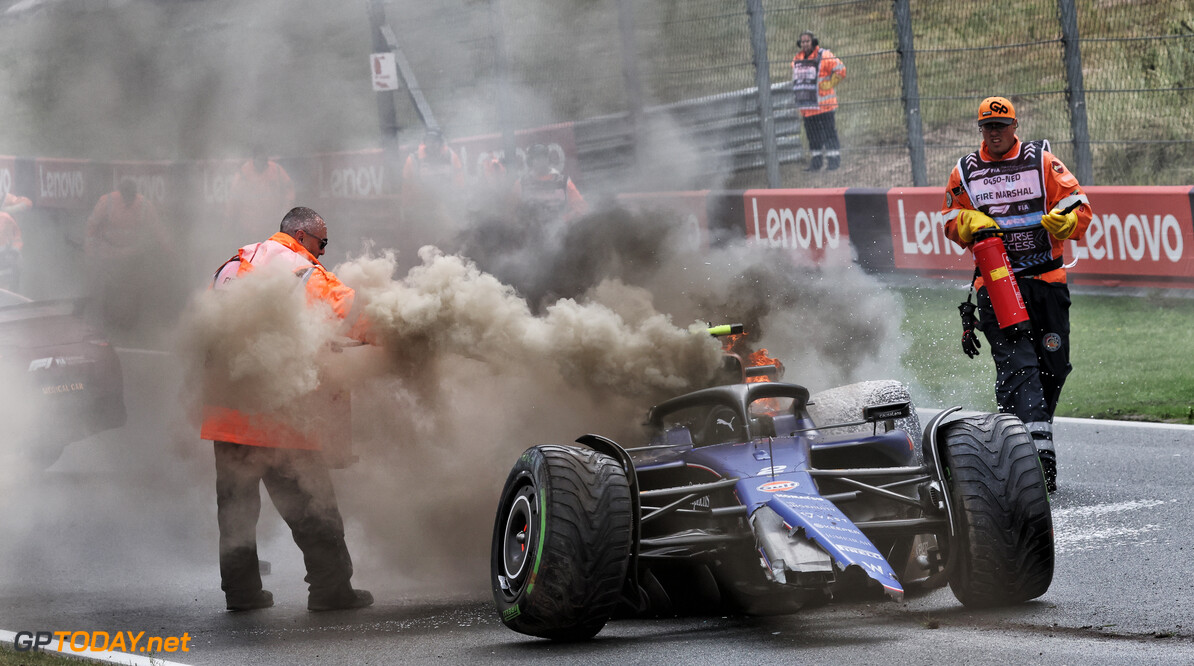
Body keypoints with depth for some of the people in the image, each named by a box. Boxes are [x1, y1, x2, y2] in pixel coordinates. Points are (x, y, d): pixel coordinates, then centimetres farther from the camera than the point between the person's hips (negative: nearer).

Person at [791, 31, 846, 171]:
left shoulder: (824, 57, -9)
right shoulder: (797, 60, 13)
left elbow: (840, 70, -8)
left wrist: (828, 85, -9)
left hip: (823, 104, -7)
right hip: (806, 105, 7)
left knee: (829, 132, -5)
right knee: (812, 133, 10)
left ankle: (834, 159, -1)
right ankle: (816, 161, 17)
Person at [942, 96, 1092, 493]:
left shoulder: (1042, 162, 6)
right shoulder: (965, 173, 9)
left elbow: (1078, 205, 1)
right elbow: (951, 223, 16)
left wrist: (1064, 220, -21)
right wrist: (971, 223, -6)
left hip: (1047, 280, 2)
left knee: (1053, 364, 5)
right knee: (1018, 366, -16)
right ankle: (1039, 448, -27)